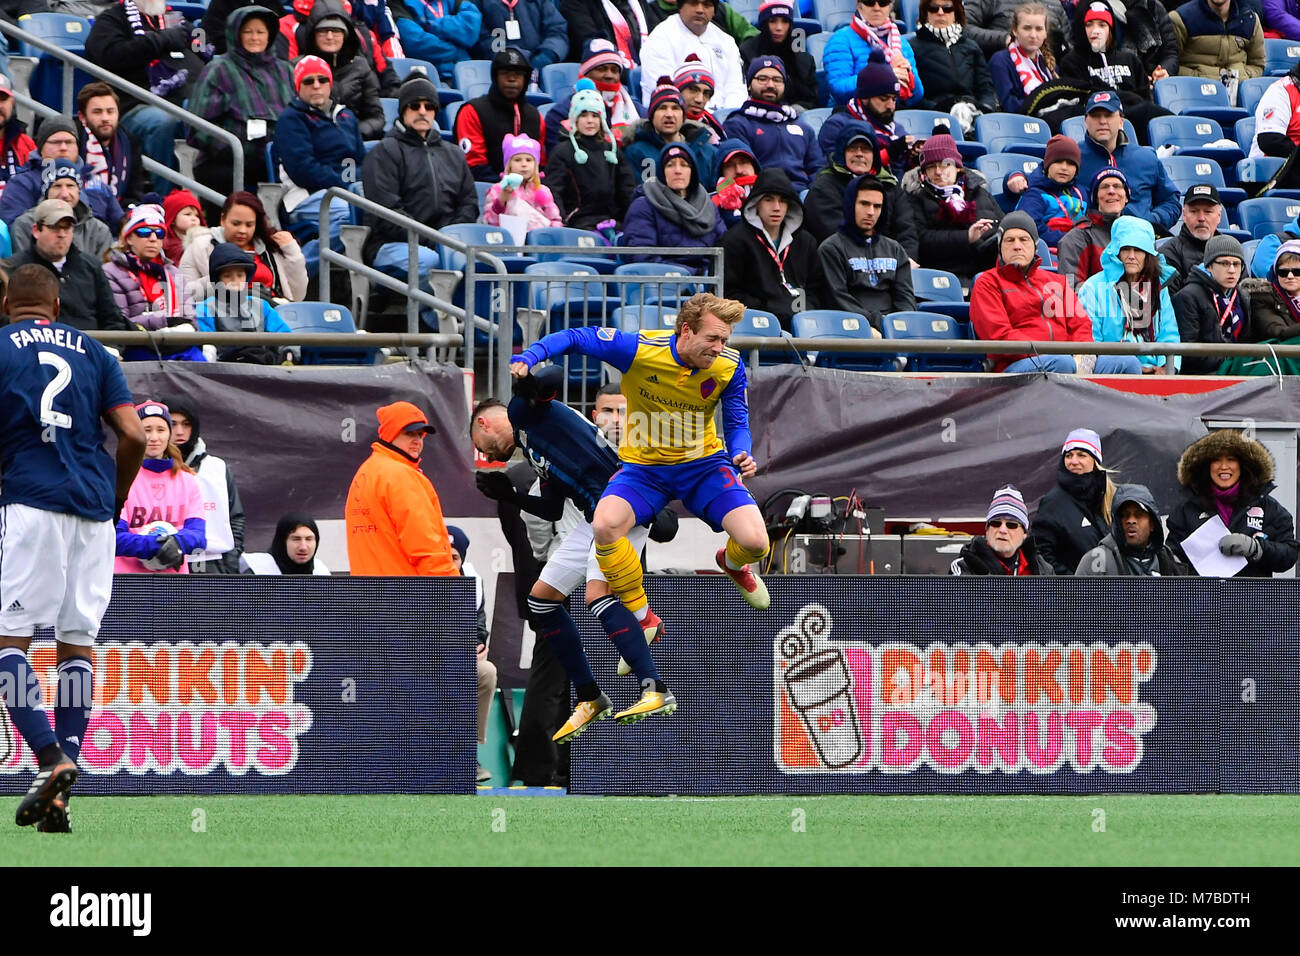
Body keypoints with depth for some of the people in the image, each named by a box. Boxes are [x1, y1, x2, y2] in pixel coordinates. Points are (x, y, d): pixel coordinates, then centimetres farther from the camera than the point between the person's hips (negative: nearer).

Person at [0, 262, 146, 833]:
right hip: (94, 508, 4)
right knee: (77, 642, 8)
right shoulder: (92, 351, 15)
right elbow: (134, 436, 7)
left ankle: (50, 759, -23)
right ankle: (60, 787, 3)